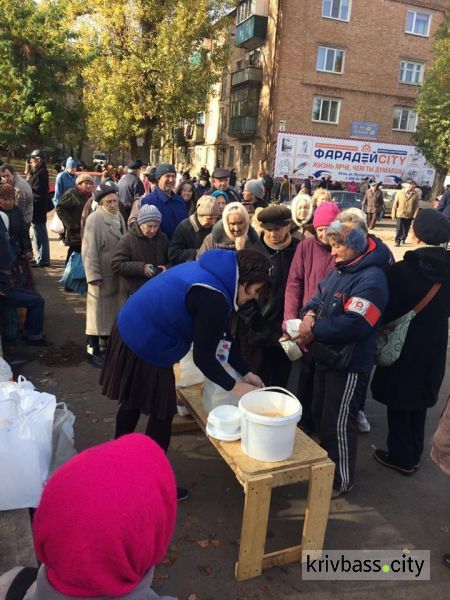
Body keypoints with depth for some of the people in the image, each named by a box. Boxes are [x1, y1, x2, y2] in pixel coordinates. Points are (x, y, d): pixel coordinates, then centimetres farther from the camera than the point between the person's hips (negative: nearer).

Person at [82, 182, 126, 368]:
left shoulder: (119, 217, 8)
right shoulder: (94, 219, -15)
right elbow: (89, 250, -17)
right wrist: (94, 276, -19)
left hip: (118, 273, 7)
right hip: (102, 274, -7)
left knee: (113, 311, 17)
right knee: (98, 312, 1)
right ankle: (93, 351, 12)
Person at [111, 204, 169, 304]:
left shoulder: (162, 238, 6)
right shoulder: (127, 239, -9)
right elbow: (116, 265, -13)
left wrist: (167, 268, -6)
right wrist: (141, 267, -21)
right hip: (134, 295, -4)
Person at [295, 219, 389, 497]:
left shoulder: (371, 279, -22)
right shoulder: (340, 271, 9)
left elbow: (353, 324, -29)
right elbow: (318, 299, 11)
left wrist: (313, 331, -21)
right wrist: (309, 314, -12)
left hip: (350, 365, -9)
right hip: (327, 358, 9)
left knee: (338, 424, 4)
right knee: (320, 415, 22)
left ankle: (342, 480, 25)